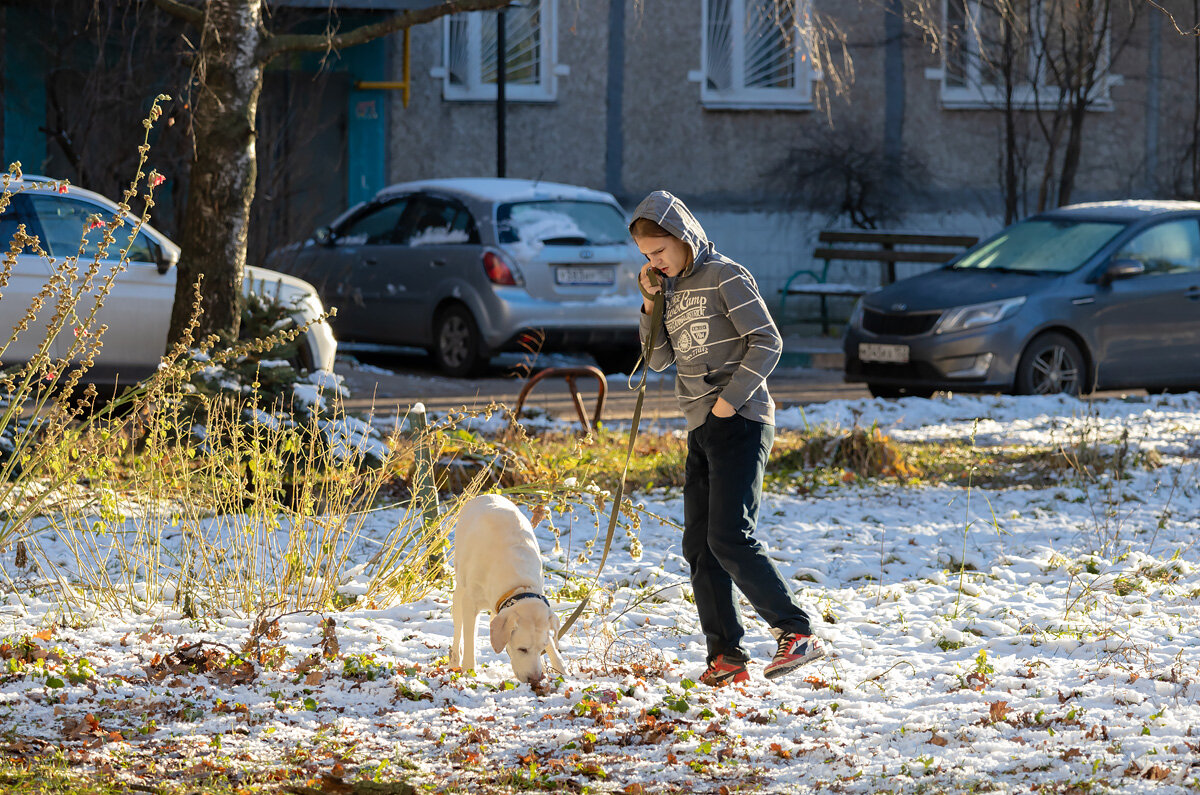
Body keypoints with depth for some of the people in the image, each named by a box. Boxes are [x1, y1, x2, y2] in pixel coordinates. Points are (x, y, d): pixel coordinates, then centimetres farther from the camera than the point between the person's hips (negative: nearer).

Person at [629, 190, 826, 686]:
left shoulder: (724, 276, -7)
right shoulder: (674, 288, 16)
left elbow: (767, 342, -12)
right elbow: (658, 359, 15)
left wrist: (730, 399, -17)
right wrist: (651, 304, 3)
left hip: (740, 423, -9)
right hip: (702, 431, 9)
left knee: (730, 538, -19)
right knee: (698, 546, 3)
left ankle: (797, 634, -16)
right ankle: (727, 656, 5)